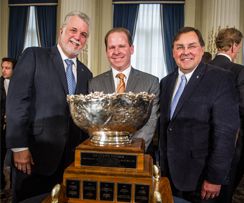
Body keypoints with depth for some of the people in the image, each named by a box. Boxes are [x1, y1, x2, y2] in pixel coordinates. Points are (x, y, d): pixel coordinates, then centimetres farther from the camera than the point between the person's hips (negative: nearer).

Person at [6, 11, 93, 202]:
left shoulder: (86, 73, 13)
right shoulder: (34, 56, -2)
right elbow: (16, 101, -9)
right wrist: (19, 147, -13)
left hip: (72, 159, 4)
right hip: (34, 155, -4)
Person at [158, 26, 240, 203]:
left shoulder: (221, 79, -13)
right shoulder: (166, 82, 5)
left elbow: (226, 131, -17)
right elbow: (164, 126, 8)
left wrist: (215, 178, -17)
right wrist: (163, 165, 9)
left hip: (200, 176, -5)